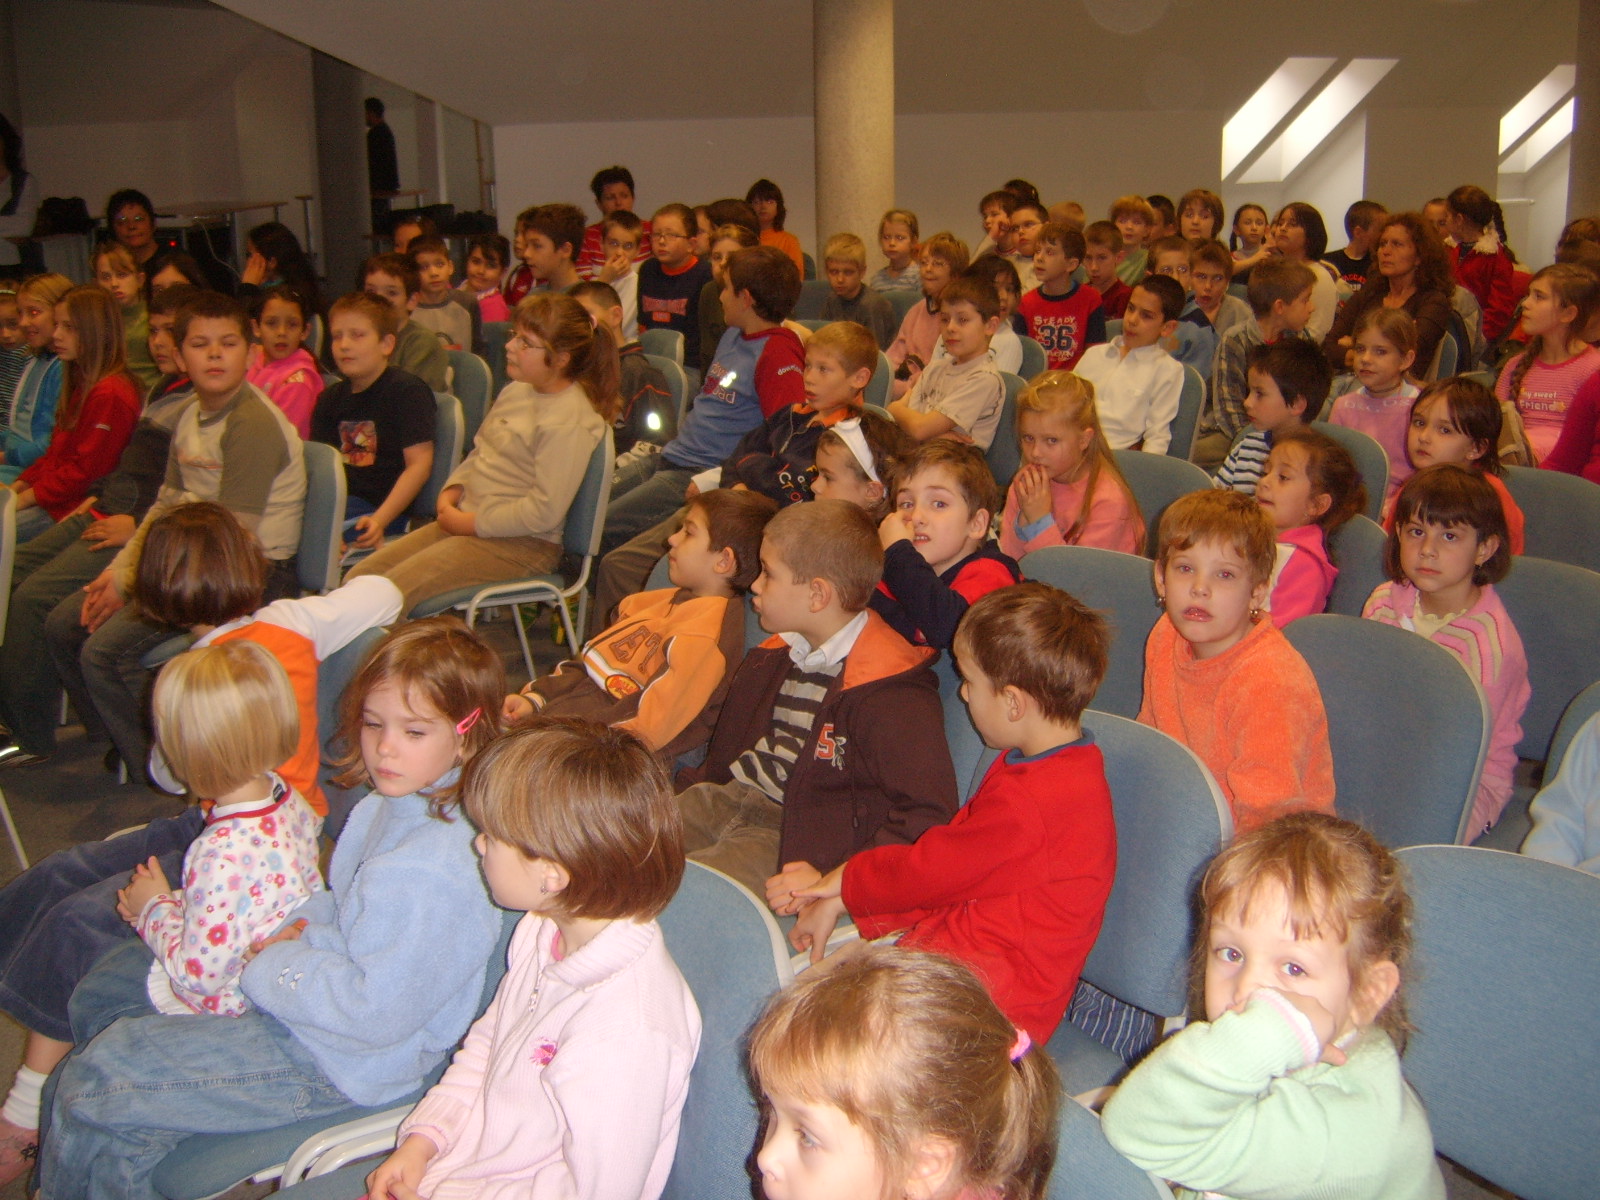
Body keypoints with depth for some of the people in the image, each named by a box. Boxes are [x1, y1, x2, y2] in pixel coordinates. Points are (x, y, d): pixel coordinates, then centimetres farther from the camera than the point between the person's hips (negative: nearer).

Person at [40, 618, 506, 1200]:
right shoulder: (388, 804, 1)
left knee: (95, 1085, -11)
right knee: (103, 988, 22)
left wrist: (270, 970, -18)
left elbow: (378, 1011, -31)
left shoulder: (435, 870, -31)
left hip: (336, 1059, -10)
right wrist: (302, 924, -3)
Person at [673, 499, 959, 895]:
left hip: (795, 838, -8)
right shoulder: (770, 660, 14)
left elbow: (925, 817, -22)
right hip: (724, 800, 8)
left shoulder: (890, 697, -17)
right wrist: (693, 787, 11)